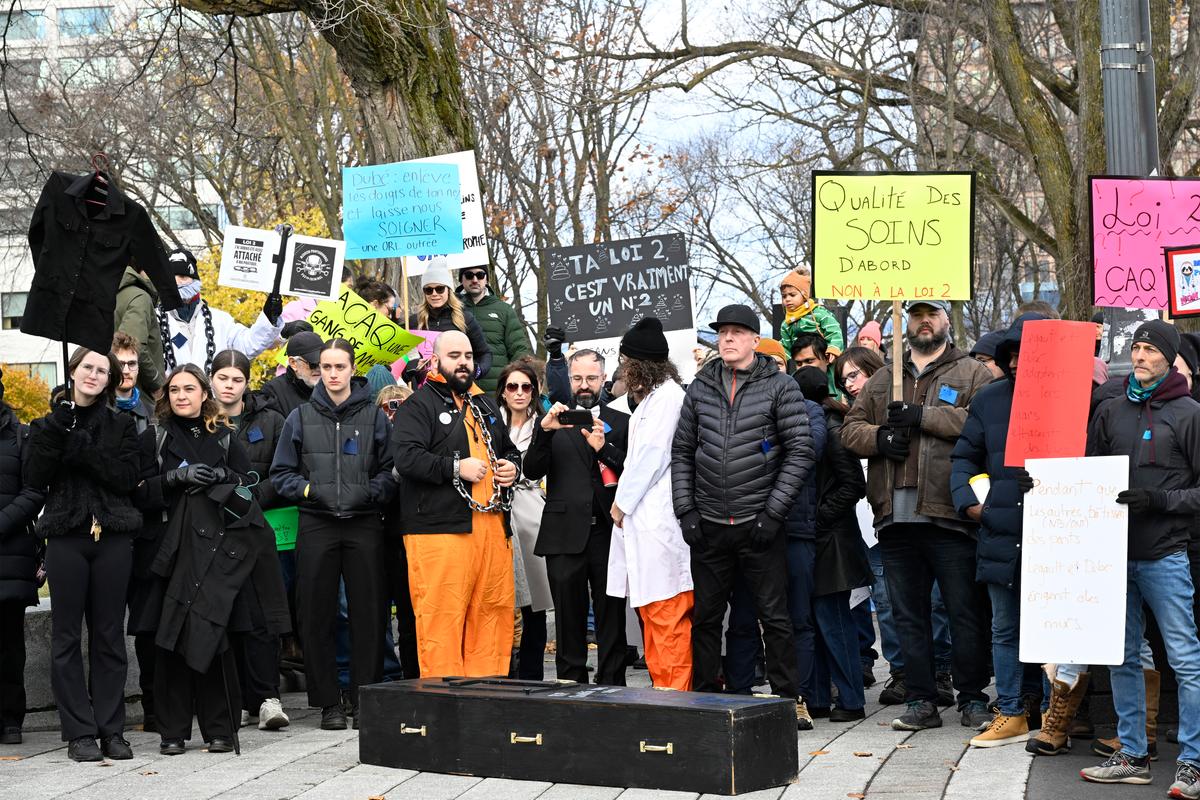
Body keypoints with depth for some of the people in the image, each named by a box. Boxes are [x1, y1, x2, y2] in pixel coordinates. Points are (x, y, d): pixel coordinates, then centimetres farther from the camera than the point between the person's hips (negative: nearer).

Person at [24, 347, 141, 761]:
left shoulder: (120, 425, 9)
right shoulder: (47, 424, 9)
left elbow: (129, 477, -6)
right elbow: (35, 479, -4)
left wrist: (81, 449, -14)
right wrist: (57, 432, -13)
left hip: (112, 537, 0)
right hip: (66, 537, 0)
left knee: (109, 634, 4)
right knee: (67, 635, -1)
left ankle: (111, 730, 9)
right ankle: (79, 733, 4)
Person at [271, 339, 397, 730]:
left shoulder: (375, 416, 9)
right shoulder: (301, 417, 10)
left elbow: (391, 470, 8)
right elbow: (281, 473, 11)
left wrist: (370, 492, -10)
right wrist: (305, 488, -6)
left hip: (364, 525, -1)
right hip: (317, 525, 1)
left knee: (368, 615, 0)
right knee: (317, 616, 1)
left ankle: (365, 698, 8)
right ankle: (328, 703, 9)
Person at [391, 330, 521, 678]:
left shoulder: (485, 405, 24)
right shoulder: (418, 405, -1)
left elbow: (510, 450, 36)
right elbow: (406, 457, -15)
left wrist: (512, 467, 13)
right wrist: (457, 468, -16)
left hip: (492, 527, 7)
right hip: (439, 529, -7)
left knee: (494, 611, 7)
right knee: (442, 617, -9)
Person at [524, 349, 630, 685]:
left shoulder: (621, 422, 12)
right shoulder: (551, 420, 12)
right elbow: (532, 471, 1)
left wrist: (604, 448, -13)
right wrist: (545, 431, -14)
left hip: (608, 532, 0)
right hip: (565, 534, 0)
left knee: (611, 617, 1)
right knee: (569, 619, 4)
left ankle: (611, 688, 6)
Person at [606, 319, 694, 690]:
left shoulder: (667, 395, -9)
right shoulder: (652, 397, 21)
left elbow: (652, 455, -13)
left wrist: (622, 503, -6)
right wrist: (624, 500, 11)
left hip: (659, 521, -10)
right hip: (643, 519, 10)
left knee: (667, 618, -10)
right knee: (652, 615, 11)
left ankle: (675, 691, -9)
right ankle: (663, 688, 15)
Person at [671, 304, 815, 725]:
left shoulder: (780, 386, -2)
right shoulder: (701, 387, 9)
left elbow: (800, 452, -5)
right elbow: (682, 452, 12)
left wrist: (774, 511, -10)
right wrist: (685, 510, 2)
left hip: (760, 523, -3)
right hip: (709, 526, 3)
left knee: (775, 615, 1)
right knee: (705, 616, 8)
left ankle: (789, 698, 10)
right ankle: (704, 696, 19)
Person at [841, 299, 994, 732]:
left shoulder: (973, 374, 6)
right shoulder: (883, 379, 21)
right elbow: (851, 428, 16)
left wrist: (921, 416, -15)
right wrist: (879, 437, -6)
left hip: (949, 514, -4)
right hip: (896, 517, 5)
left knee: (965, 611, -1)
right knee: (908, 614, 8)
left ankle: (972, 699, 8)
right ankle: (921, 701, 15)